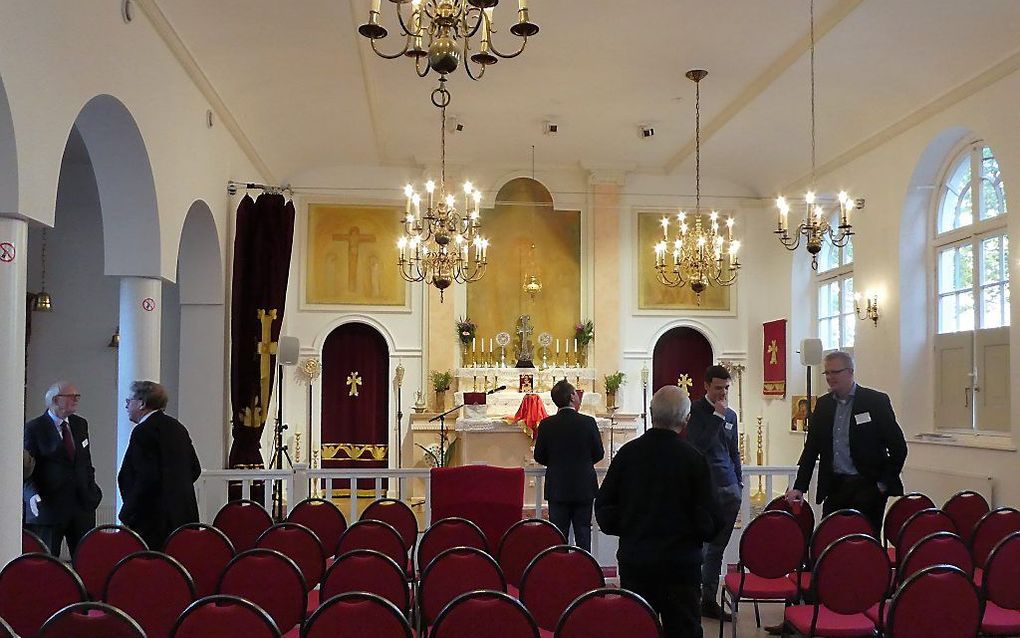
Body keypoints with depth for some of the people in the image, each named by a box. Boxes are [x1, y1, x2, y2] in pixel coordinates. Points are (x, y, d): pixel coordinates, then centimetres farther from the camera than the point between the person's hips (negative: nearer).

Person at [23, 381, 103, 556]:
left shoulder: (81, 424, 14)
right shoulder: (34, 428, -3)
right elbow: (25, 467, -6)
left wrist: (92, 491, 10)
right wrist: (32, 495, -20)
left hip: (82, 504, 5)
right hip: (49, 506, -5)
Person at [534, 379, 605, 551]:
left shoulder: (546, 425, -7)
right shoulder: (588, 422, -9)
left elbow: (539, 457, -1)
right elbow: (599, 454, -2)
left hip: (557, 488, 0)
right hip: (584, 487, 0)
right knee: (583, 532, 9)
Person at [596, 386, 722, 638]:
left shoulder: (628, 452, -3)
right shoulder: (693, 458, -12)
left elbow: (603, 506, 2)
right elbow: (708, 522, -9)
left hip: (634, 560, 3)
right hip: (681, 562, -3)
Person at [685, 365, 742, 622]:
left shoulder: (731, 415, 15)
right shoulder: (696, 410, -4)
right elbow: (699, 445, -16)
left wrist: (738, 482, 18)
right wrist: (717, 416, -14)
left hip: (729, 488, 6)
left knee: (717, 548, 10)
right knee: (702, 546, -6)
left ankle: (709, 600, 16)